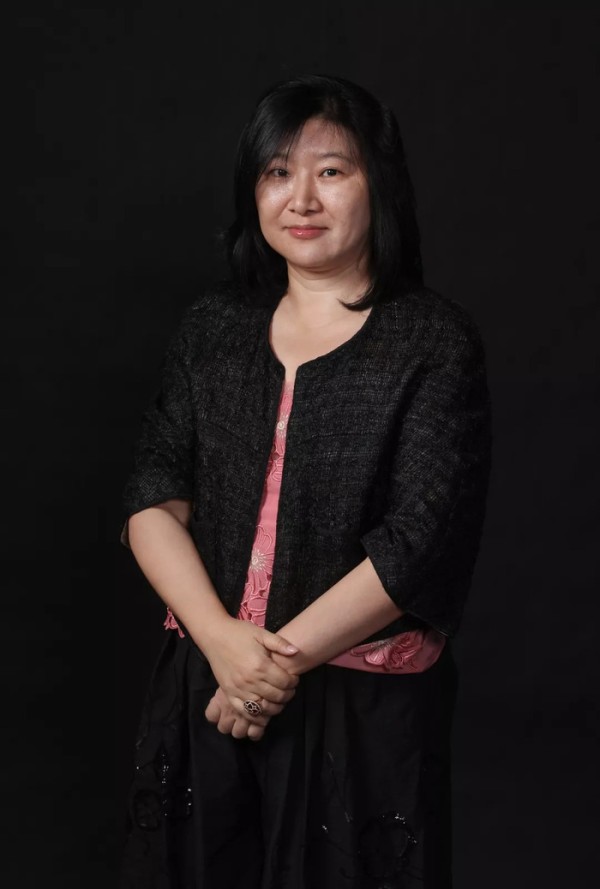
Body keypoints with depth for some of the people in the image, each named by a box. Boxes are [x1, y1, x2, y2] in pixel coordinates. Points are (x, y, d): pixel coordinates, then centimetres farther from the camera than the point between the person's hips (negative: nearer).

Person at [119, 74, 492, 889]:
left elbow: (419, 542, -15)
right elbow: (154, 499, -1)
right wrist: (223, 640, -15)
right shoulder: (214, 327, 4)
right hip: (207, 692, 4)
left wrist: (284, 661, -13)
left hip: (363, 702, -3)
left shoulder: (435, 342, -9)